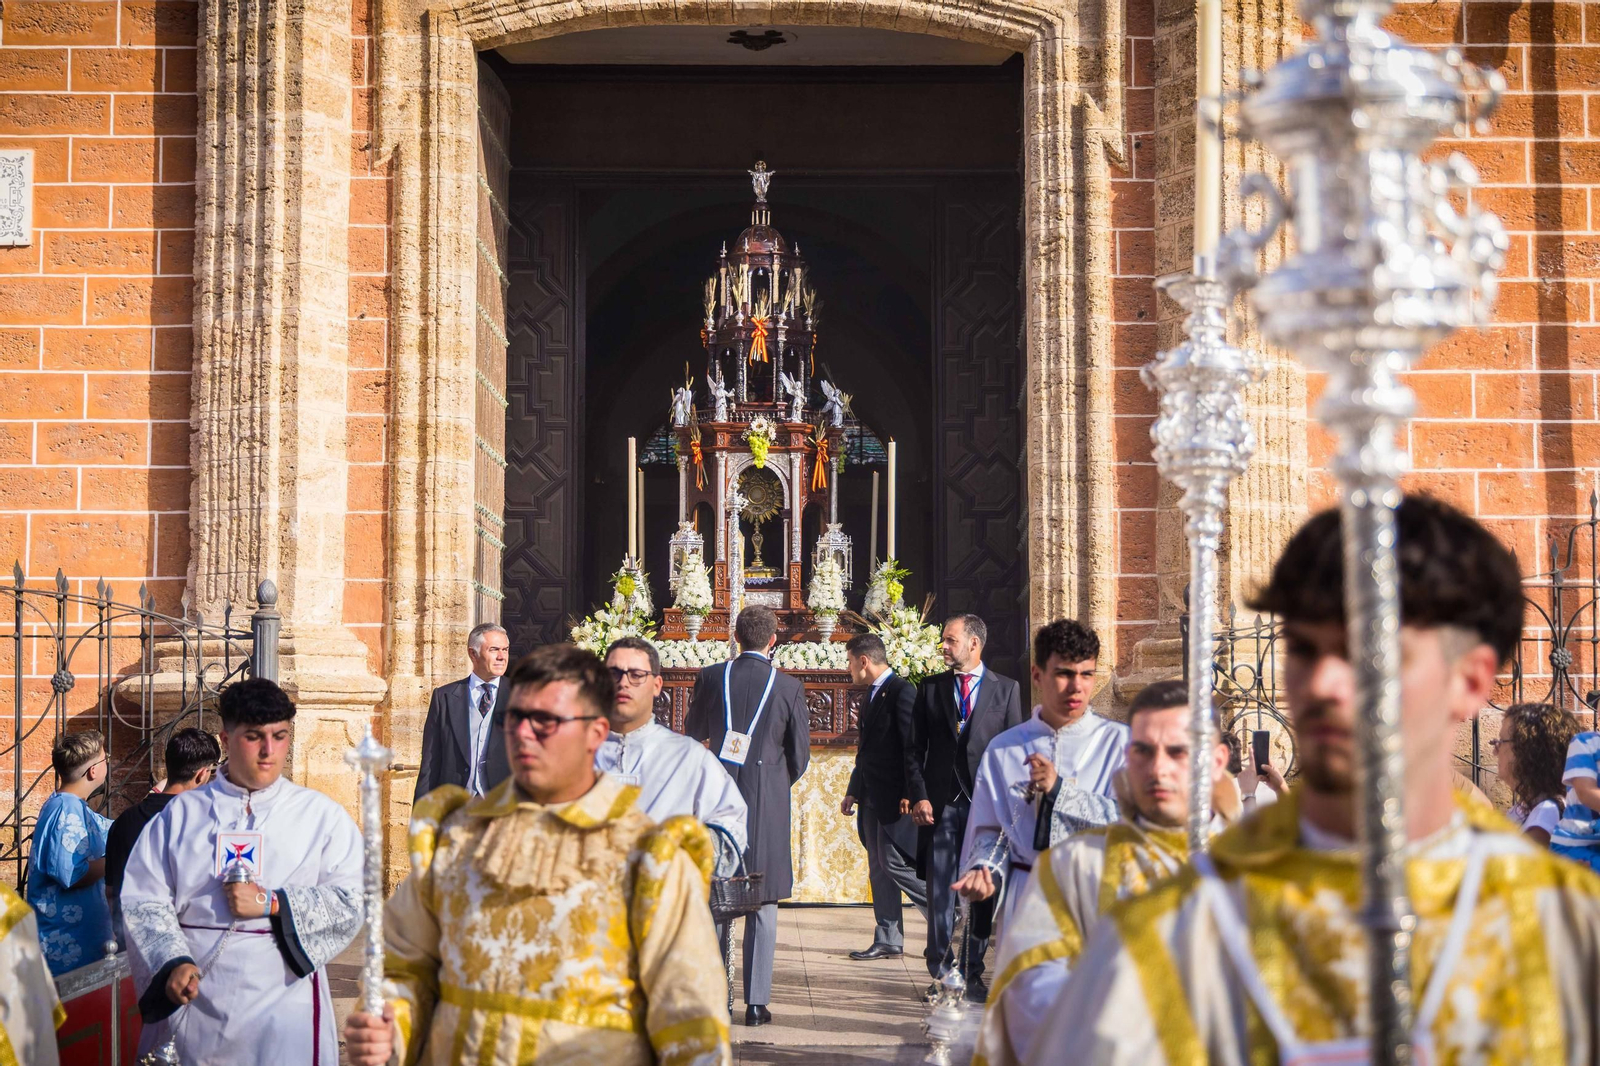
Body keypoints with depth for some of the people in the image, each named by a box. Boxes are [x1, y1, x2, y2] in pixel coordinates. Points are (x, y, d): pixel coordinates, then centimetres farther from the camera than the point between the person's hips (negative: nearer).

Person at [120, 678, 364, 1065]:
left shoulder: (321, 815, 6)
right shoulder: (181, 813, 9)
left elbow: (351, 902, -3)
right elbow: (143, 900, 1)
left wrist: (272, 904, -12)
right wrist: (172, 962, -14)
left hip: (283, 1007, -1)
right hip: (191, 1006, 1)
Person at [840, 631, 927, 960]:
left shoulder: (902, 692, -12)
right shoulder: (872, 695, 18)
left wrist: (910, 795, -22)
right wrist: (852, 792, 19)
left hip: (896, 798, -9)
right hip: (873, 798, 9)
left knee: (895, 863, -11)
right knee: (879, 869, 8)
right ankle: (888, 941, 11)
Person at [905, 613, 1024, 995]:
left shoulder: (1006, 689, 5)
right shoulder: (930, 688, 9)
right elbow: (915, 748, 8)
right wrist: (918, 796, -4)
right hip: (940, 803, 1)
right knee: (940, 891, 1)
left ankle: (973, 973, 12)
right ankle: (941, 972, 9)